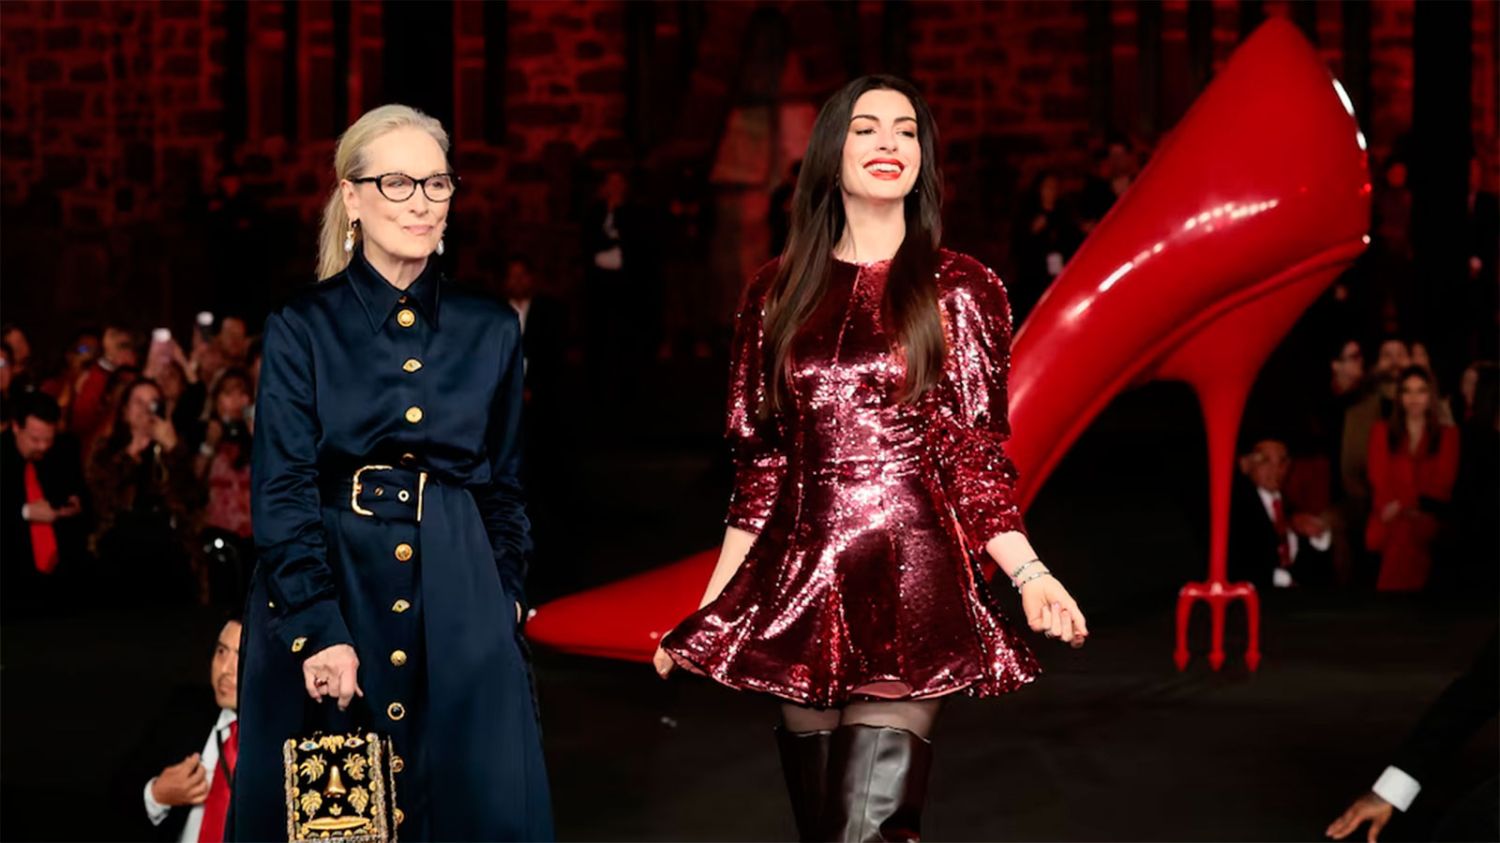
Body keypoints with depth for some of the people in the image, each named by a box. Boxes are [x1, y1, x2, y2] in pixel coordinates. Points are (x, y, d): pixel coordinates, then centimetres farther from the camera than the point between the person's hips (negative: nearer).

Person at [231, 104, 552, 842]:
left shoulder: (490, 331, 8)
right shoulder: (302, 329, -1)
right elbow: (282, 494, -6)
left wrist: (503, 606, 6)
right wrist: (318, 628, -16)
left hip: (458, 613, 2)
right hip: (325, 595, -2)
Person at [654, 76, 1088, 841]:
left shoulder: (959, 290, 3)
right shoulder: (779, 291, 11)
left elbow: (975, 459, 1)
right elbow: (760, 461, 14)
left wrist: (1027, 571, -15)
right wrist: (709, 609, 10)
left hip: (907, 587, -3)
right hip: (797, 589, 3)